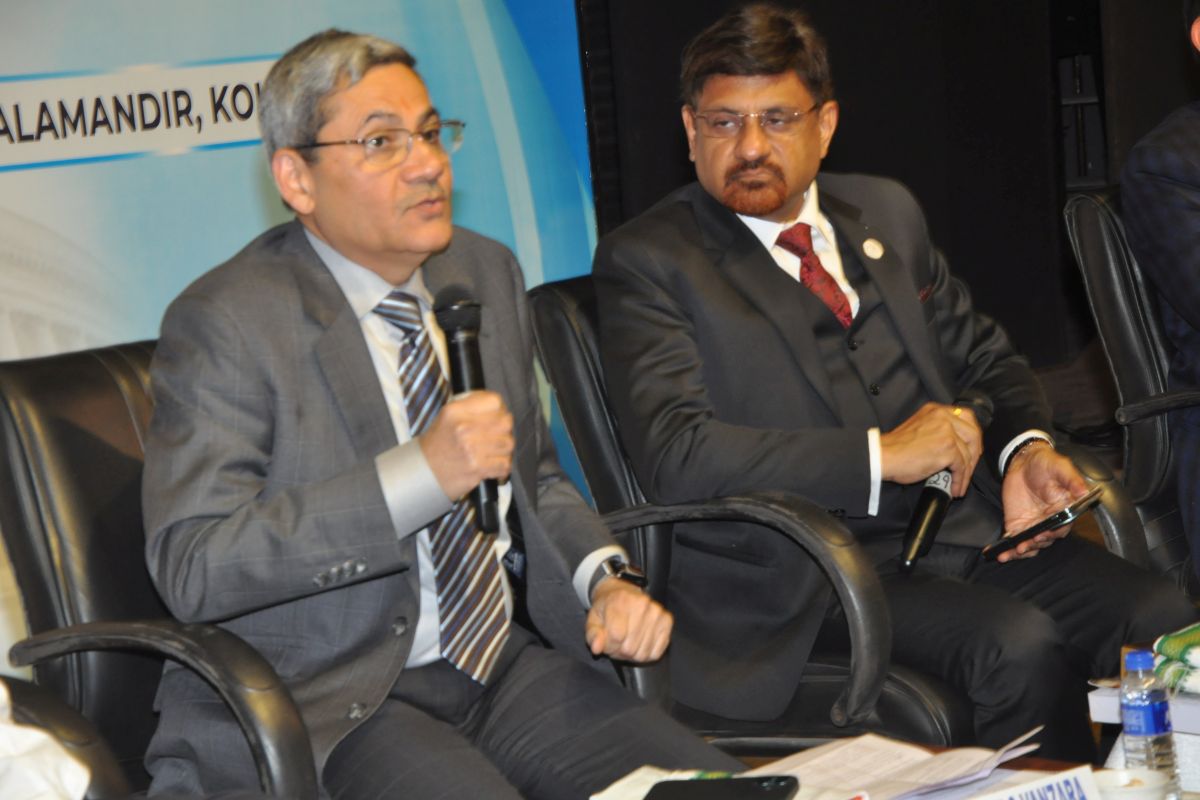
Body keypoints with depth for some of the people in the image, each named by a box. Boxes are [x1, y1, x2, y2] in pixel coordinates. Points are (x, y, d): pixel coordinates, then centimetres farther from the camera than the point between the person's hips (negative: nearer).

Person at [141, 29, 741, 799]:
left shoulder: (486, 273, 11)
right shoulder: (227, 323, -11)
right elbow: (192, 567, -20)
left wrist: (604, 579, 0)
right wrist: (419, 475, -27)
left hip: (502, 665, 6)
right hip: (325, 702, -6)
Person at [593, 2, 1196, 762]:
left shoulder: (887, 211, 17)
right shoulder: (646, 261, -2)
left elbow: (985, 358, 25)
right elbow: (674, 454, -15)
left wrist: (1026, 449, 1)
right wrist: (880, 454, -18)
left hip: (966, 522, 6)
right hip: (816, 573, -6)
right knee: (1020, 646, -30)